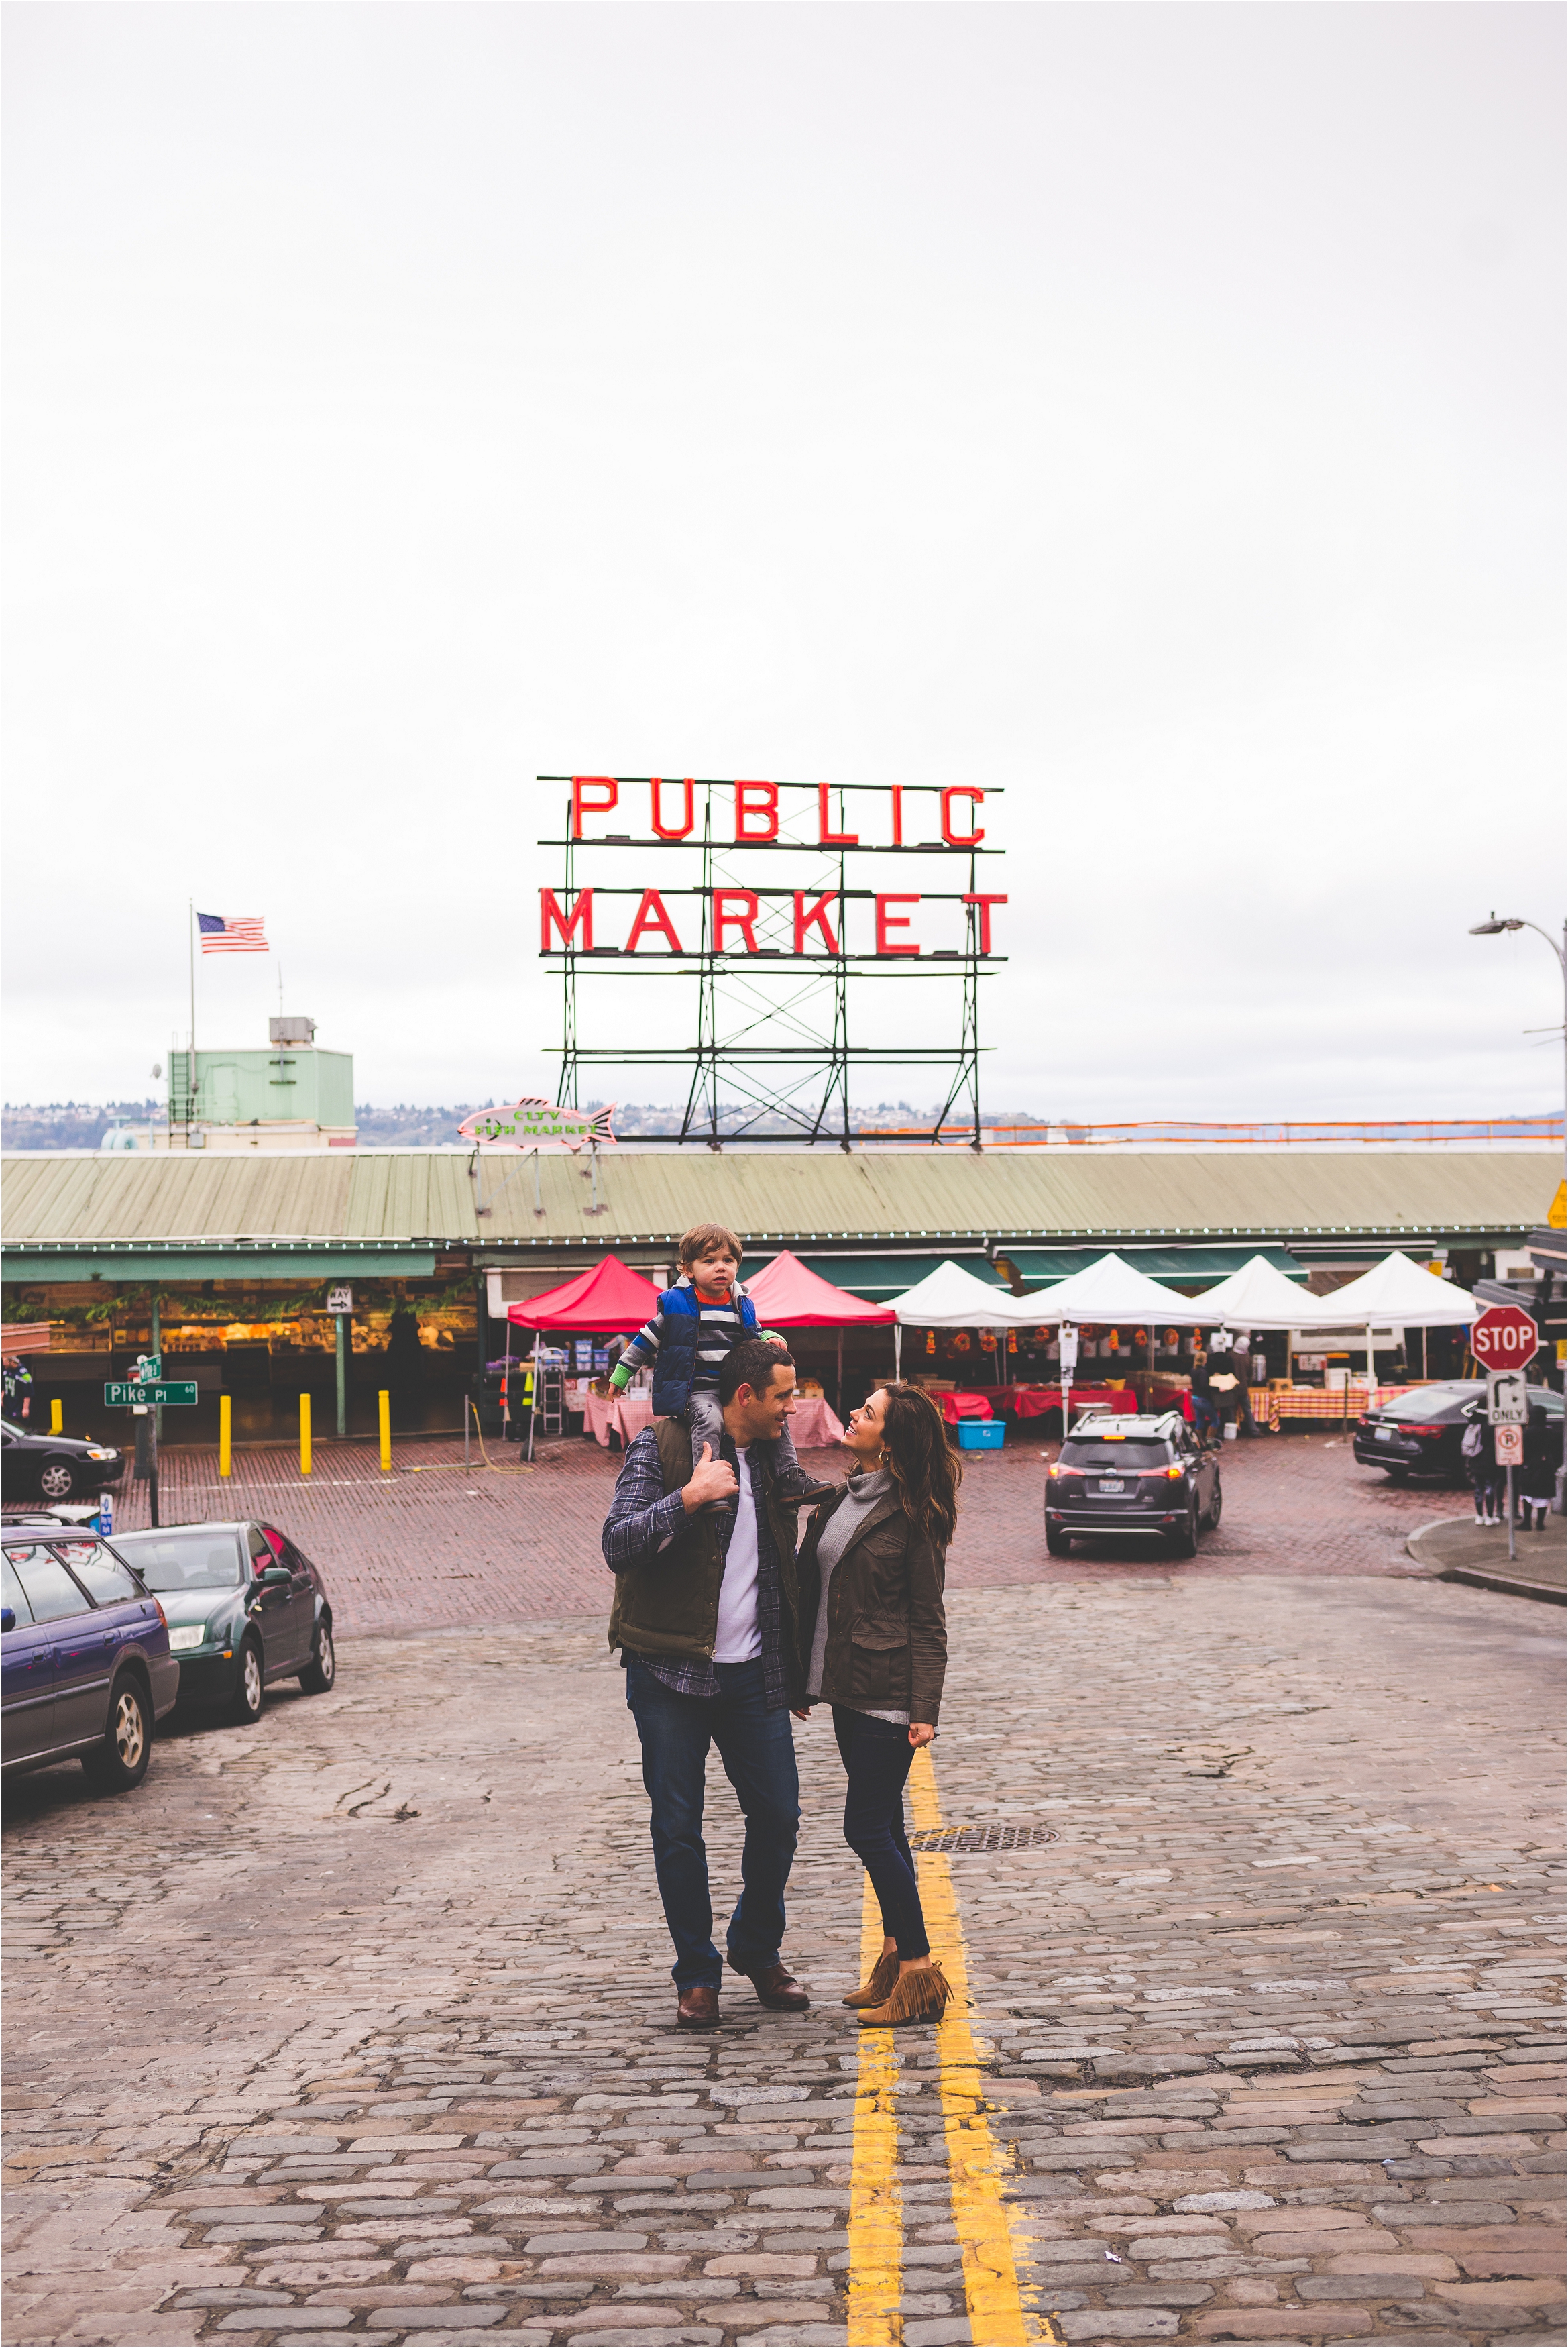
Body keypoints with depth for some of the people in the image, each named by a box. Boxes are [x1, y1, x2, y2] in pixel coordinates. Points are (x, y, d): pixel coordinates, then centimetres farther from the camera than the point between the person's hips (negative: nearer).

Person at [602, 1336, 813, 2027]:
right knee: (677, 1829, 2)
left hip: (753, 1672, 5)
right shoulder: (661, 1446, -7)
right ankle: (697, 1974, 17)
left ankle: (758, 1950, 27)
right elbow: (619, 1545, -17)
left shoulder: (772, 1457, 10)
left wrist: (794, 1670, 16)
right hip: (671, 1672, -5)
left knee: (778, 1817, 4)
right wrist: (690, 1498, -28)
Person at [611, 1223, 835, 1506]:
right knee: (709, 1418, -35)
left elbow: (755, 1335, 28)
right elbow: (647, 1339, 7)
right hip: (694, 1389, -5)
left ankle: (789, 1478, -4)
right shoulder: (675, 1303, -1)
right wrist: (621, 1374, 10)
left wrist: (771, 1339, 4)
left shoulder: (742, 1306, 12)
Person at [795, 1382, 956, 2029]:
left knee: (868, 1829, -6)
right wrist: (804, 1677, 17)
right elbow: (811, 1589, 15)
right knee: (882, 1828, 14)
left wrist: (925, 1708, -15)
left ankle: (919, 1972, 3)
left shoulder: (913, 1515, -12)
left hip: (887, 1695, -8)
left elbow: (928, 1619, -11)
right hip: (847, 1689, 8)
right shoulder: (841, 1500, 10)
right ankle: (896, 1958, 23)